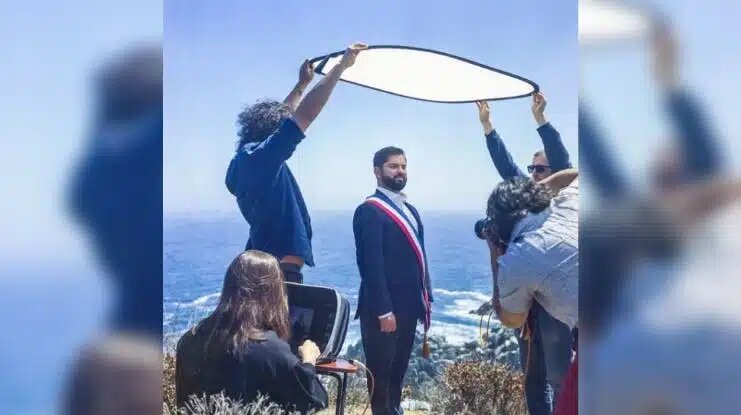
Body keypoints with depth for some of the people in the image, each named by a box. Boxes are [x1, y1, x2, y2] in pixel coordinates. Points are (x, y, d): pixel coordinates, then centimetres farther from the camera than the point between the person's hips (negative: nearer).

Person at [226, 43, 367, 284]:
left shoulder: (242, 162, 12)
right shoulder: (262, 156, -14)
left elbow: (280, 116, 26)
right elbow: (306, 113, -15)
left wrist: (302, 84, 34)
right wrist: (342, 65, -8)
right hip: (280, 272, -10)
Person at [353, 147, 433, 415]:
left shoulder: (410, 210, 16)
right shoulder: (369, 210, -11)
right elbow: (371, 264, -18)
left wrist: (426, 297, 10)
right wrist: (383, 310, -21)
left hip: (408, 305, 8)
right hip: (384, 308, -8)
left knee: (399, 369, 15)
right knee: (381, 371, 4)